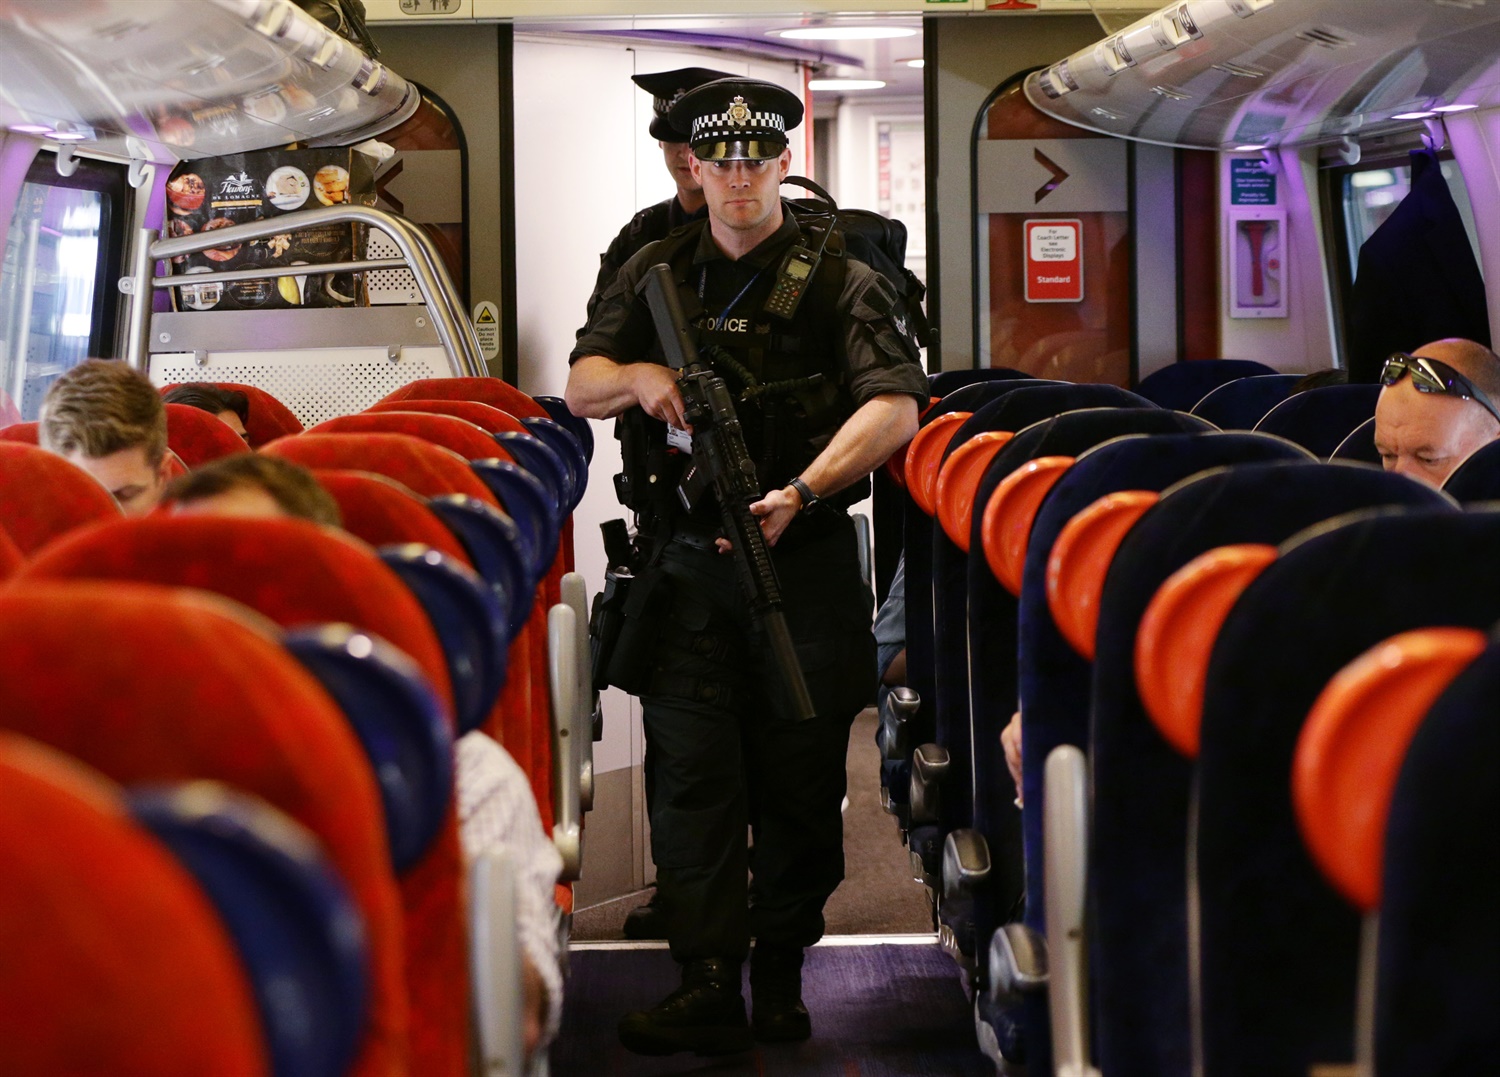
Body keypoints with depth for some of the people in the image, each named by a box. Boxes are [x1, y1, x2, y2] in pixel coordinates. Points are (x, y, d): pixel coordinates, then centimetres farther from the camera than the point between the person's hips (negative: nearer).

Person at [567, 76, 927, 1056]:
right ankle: (709, 985, -3)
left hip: (806, 563, -2)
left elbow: (896, 407, -11)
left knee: (801, 779, 4)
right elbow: (579, 387, 15)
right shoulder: (653, 275, 13)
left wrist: (801, 493, -24)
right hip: (686, 564, 2)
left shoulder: (838, 278, 0)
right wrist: (639, 376, -9)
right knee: (695, 775, -3)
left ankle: (782, 972, 18)